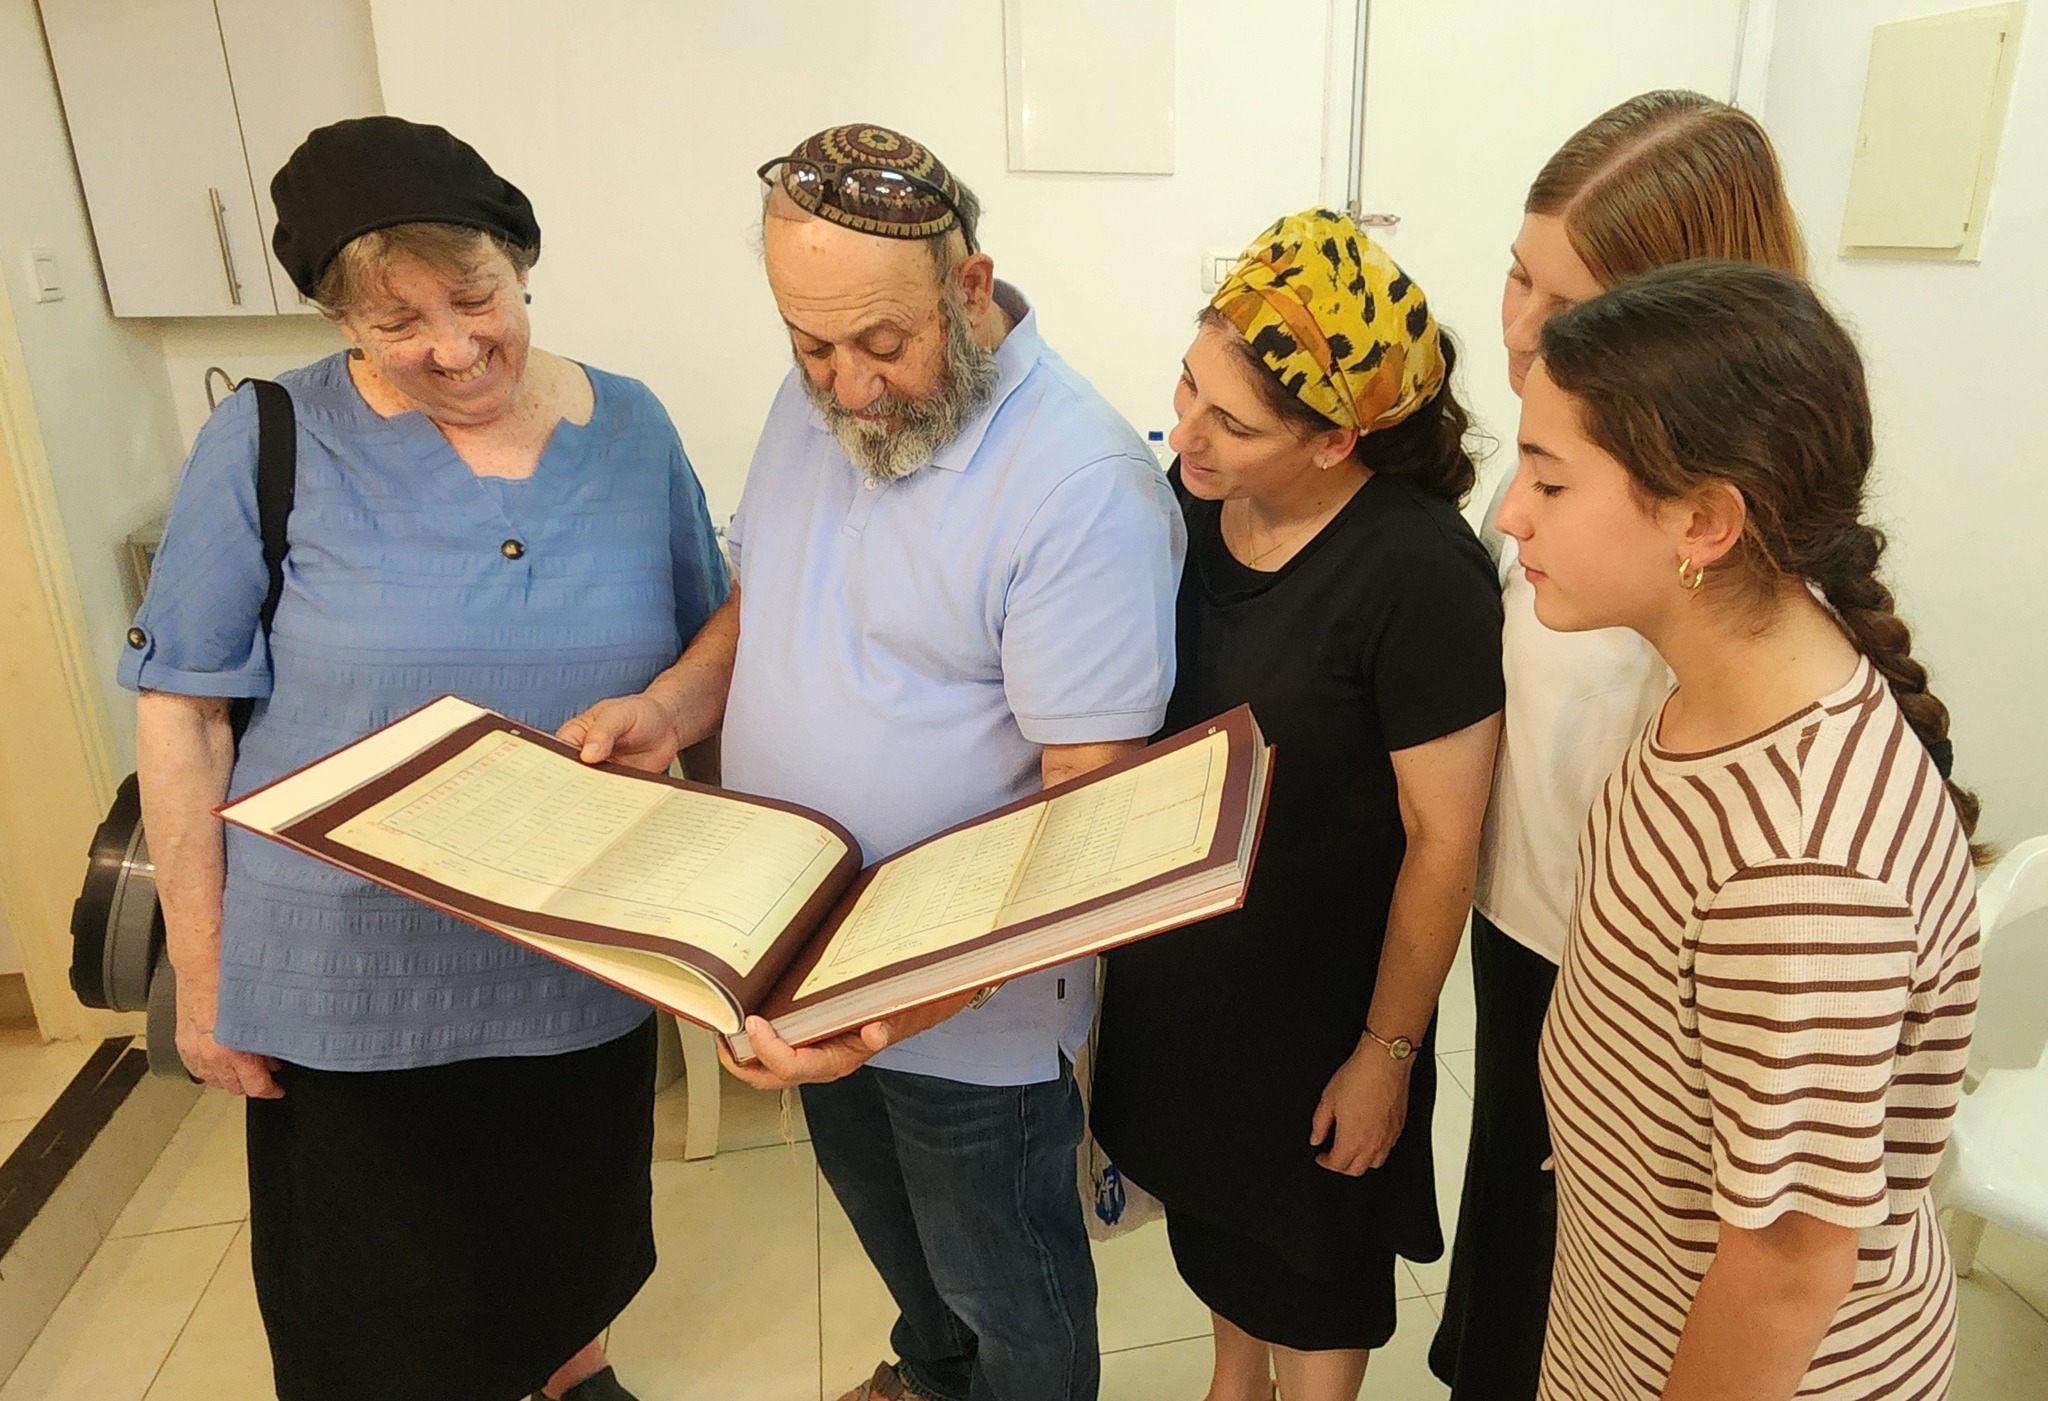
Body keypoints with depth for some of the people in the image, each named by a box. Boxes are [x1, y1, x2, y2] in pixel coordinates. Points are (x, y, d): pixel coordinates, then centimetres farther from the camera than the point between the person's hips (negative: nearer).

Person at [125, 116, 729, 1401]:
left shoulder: (630, 429, -3)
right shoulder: (274, 440, -10)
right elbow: (183, 712, -6)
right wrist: (202, 973, -5)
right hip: (352, 976, -2)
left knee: (578, 1238, 24)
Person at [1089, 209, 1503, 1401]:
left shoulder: (1423, 575, -28)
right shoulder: (1193, 496, -11)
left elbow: (1443, 839, -20)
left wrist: (1387, 1052, -12)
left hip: (1318, 995, -6)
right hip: (1176, 961, 6)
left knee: (1311, 1255, 21)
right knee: (1210, 1207, 29)